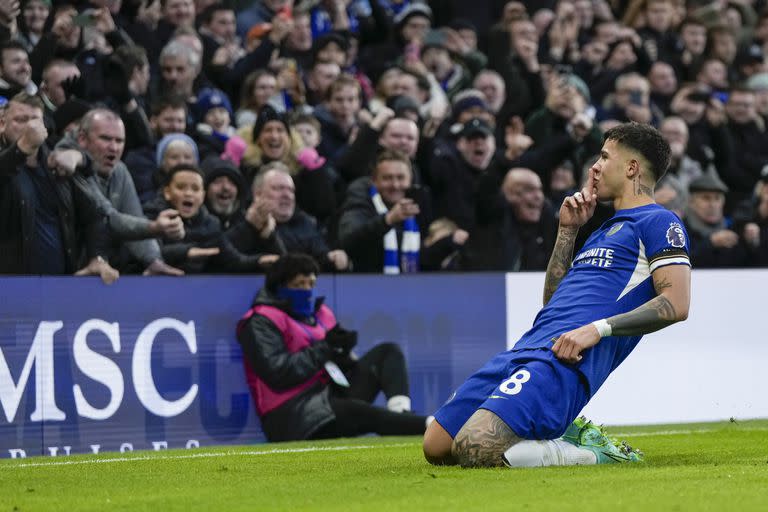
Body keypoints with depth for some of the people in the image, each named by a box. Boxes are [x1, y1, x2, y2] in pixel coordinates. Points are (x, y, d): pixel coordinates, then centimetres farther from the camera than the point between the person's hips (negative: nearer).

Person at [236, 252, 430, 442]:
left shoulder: (321, 312, 18)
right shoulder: (261, 323, -6)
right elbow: (278, 373, -19)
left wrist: (343, 351, -6)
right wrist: (324, 348, -15)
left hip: (333, 394, 9)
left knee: (388, 352, 1)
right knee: (359, 412, -34)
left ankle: (402, 416, -25)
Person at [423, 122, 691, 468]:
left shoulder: (658, 222, 1)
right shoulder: (605, 230, 29)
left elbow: (676, 304, -13)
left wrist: (598, 328, -21)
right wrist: (567, 230, 25)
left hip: (565, 360, -10)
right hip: (527, 348, 10)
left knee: (474, 449, -28)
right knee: (436, 447, 3)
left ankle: (591, 453, -8)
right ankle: (565, 440, 10)